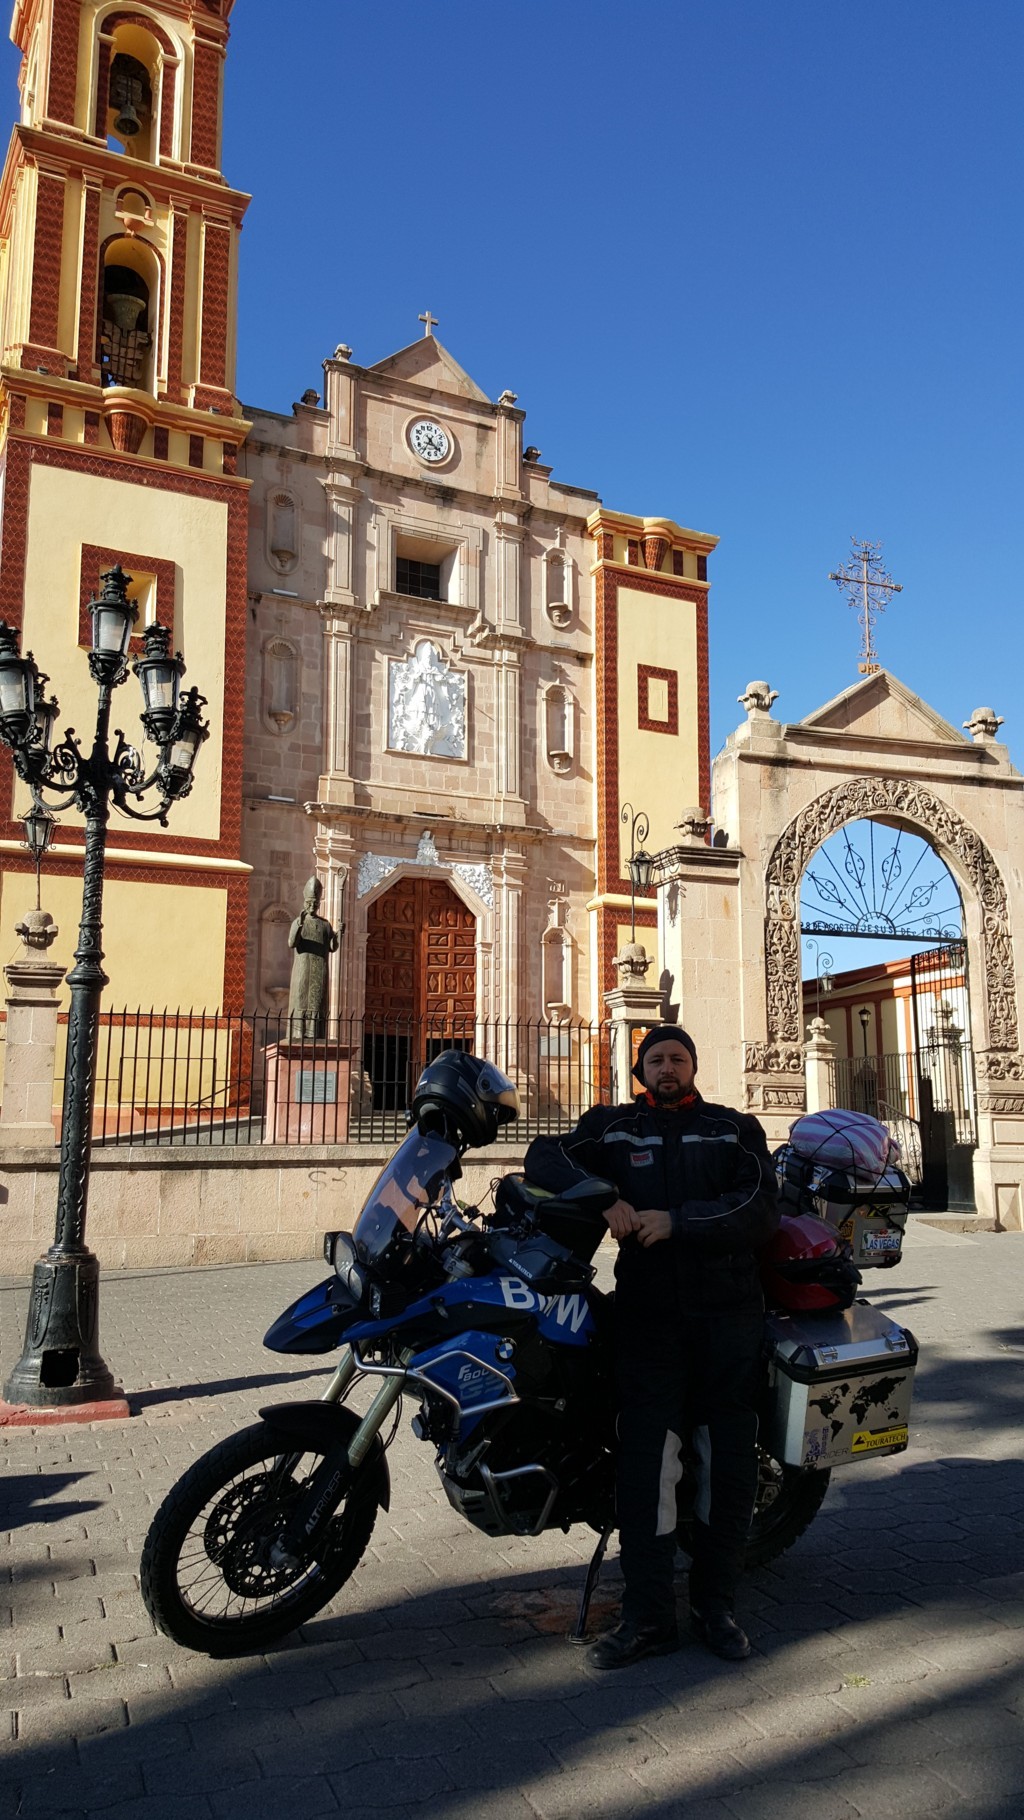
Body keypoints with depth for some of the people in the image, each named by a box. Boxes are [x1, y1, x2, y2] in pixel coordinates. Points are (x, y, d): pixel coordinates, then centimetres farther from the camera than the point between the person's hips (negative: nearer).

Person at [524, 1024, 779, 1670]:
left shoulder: (735, 1128, 12)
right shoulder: (613, 1127, 14)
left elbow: (760, 1210, -2)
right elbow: (546, 1156, 0)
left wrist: (676, 1221, -13)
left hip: (728, 1309, 1)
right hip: (649, 1313, 0)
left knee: (730, 1459, 5)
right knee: (646, 1459, -6)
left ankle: (717, 1604, 20)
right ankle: (649, 1616, 4)